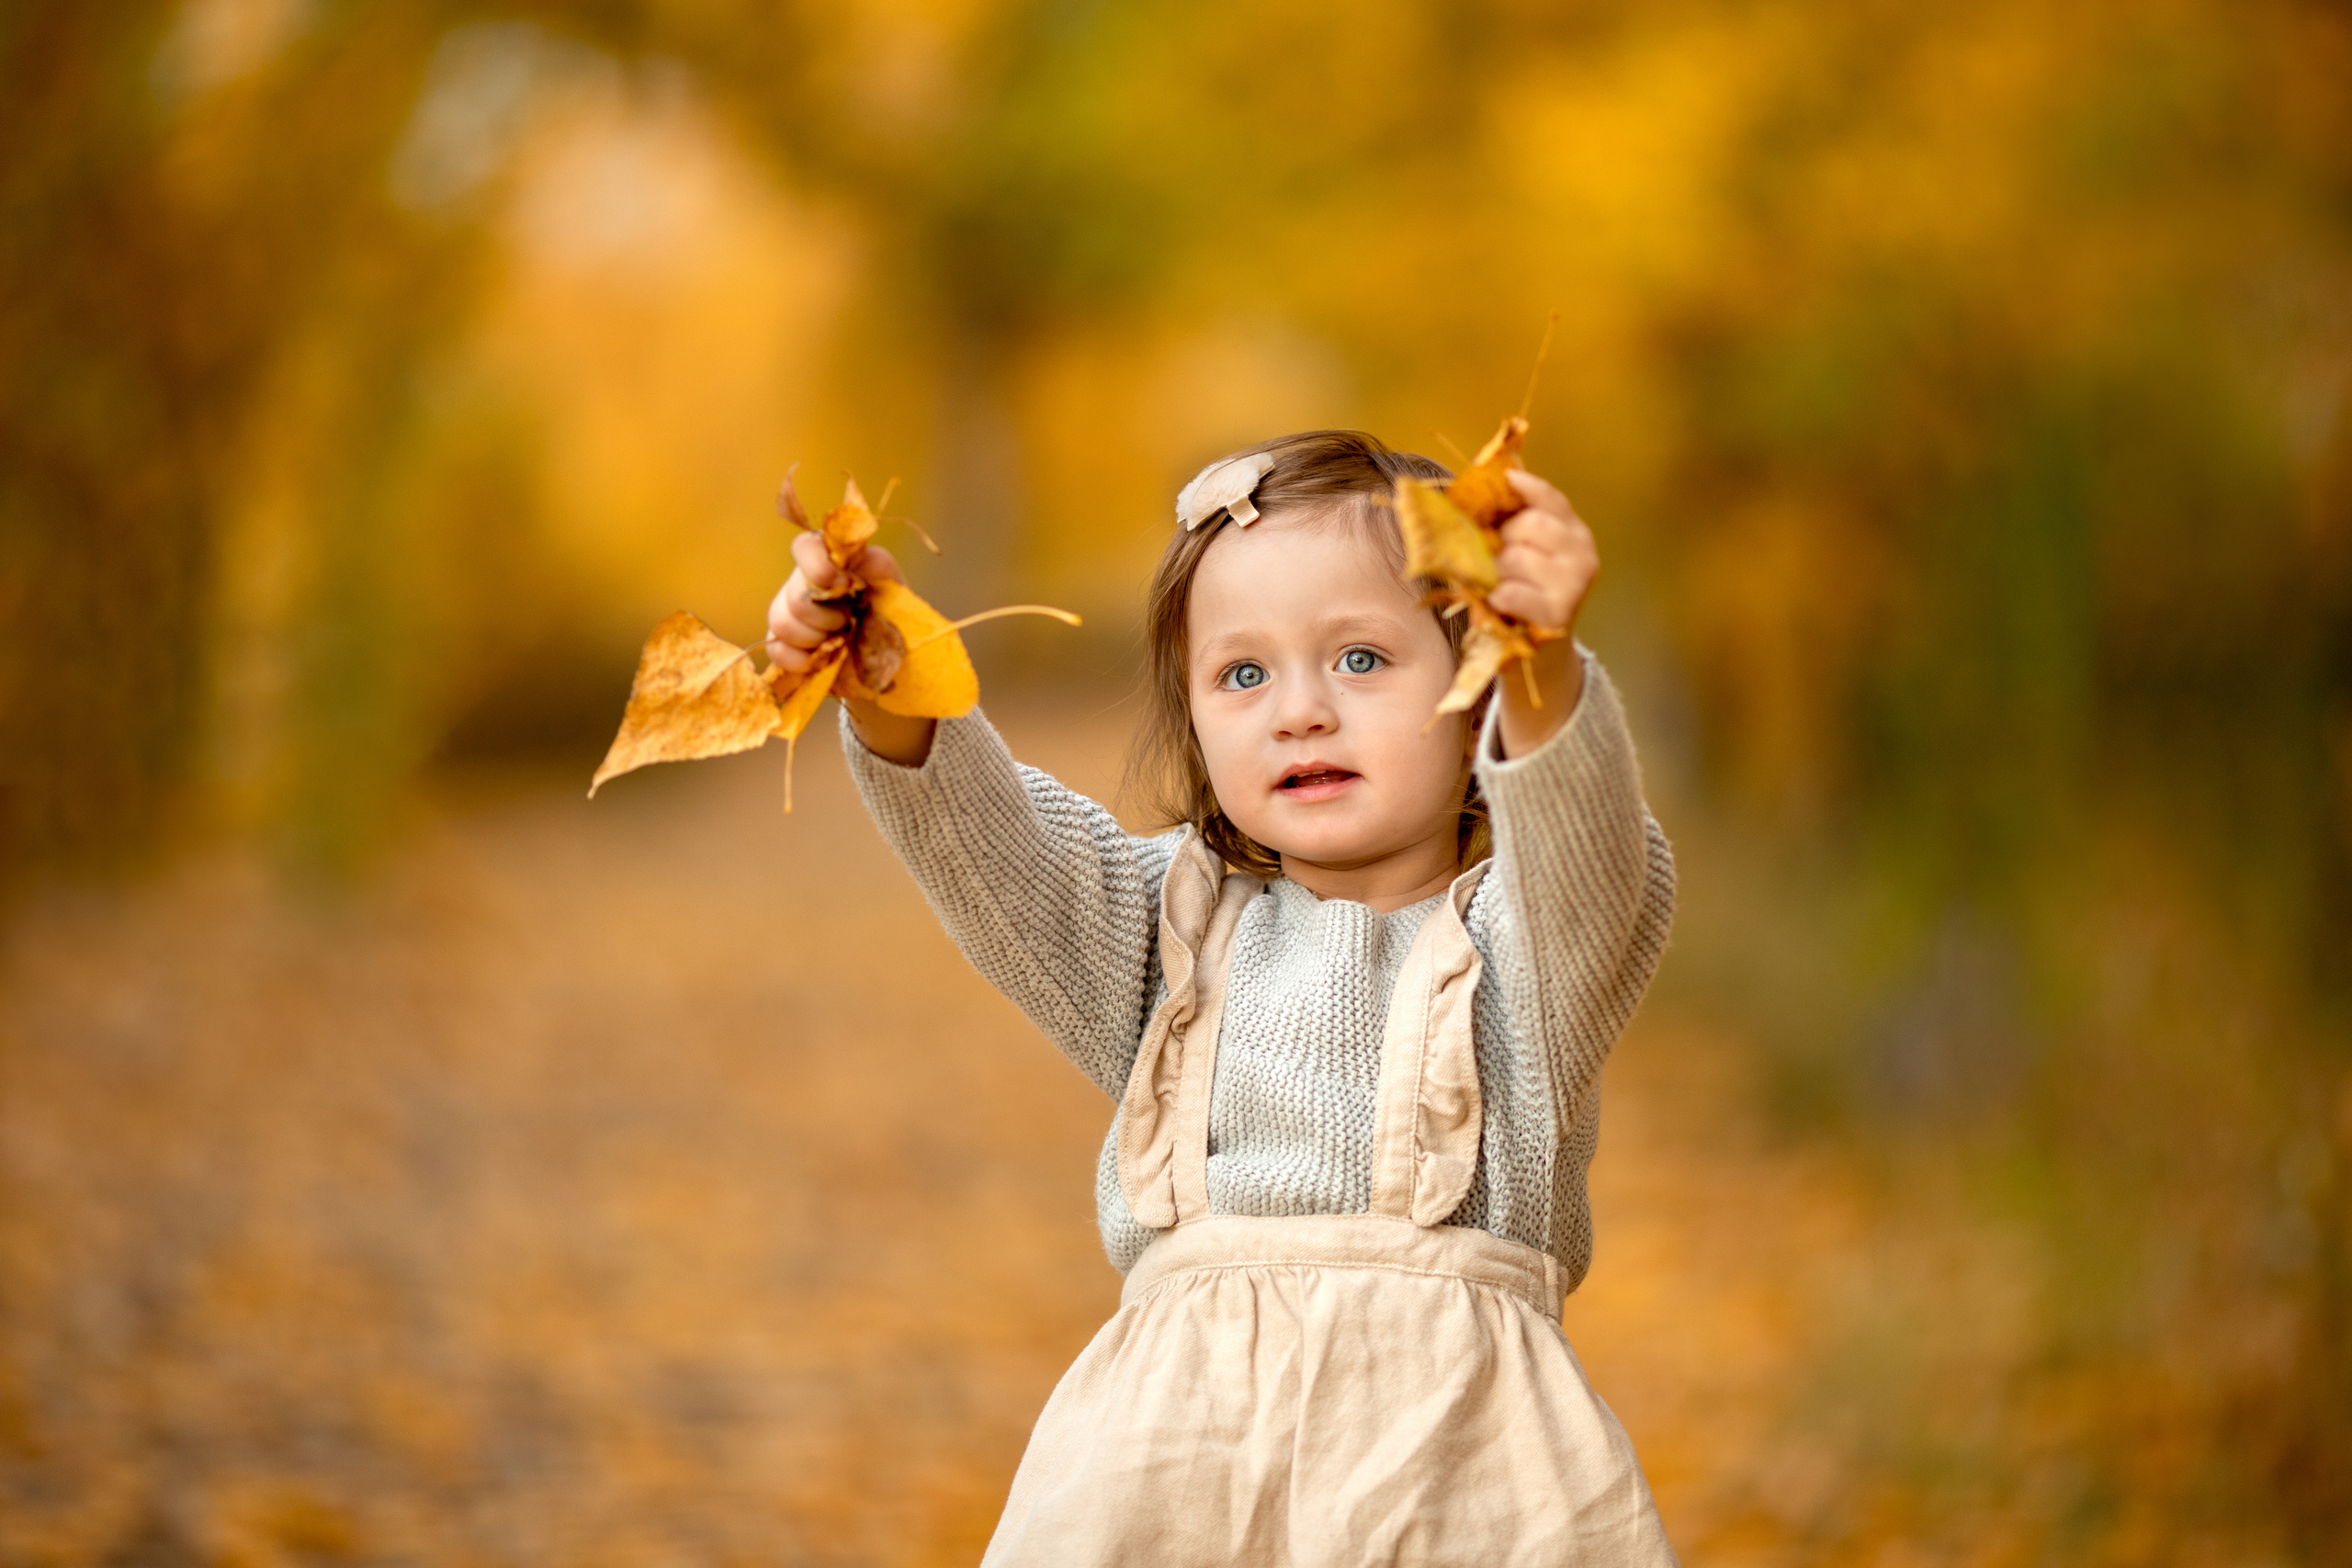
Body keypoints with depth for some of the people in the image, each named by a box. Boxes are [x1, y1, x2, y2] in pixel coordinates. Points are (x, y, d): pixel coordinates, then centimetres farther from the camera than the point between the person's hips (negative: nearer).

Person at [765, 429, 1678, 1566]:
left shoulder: (1517, 939, 8)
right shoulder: (1173, 938, 18)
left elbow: (1585, 840, -13)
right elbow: (990, 843, 5)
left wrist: (1544, 664, -34)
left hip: (1454, 1438, -2)